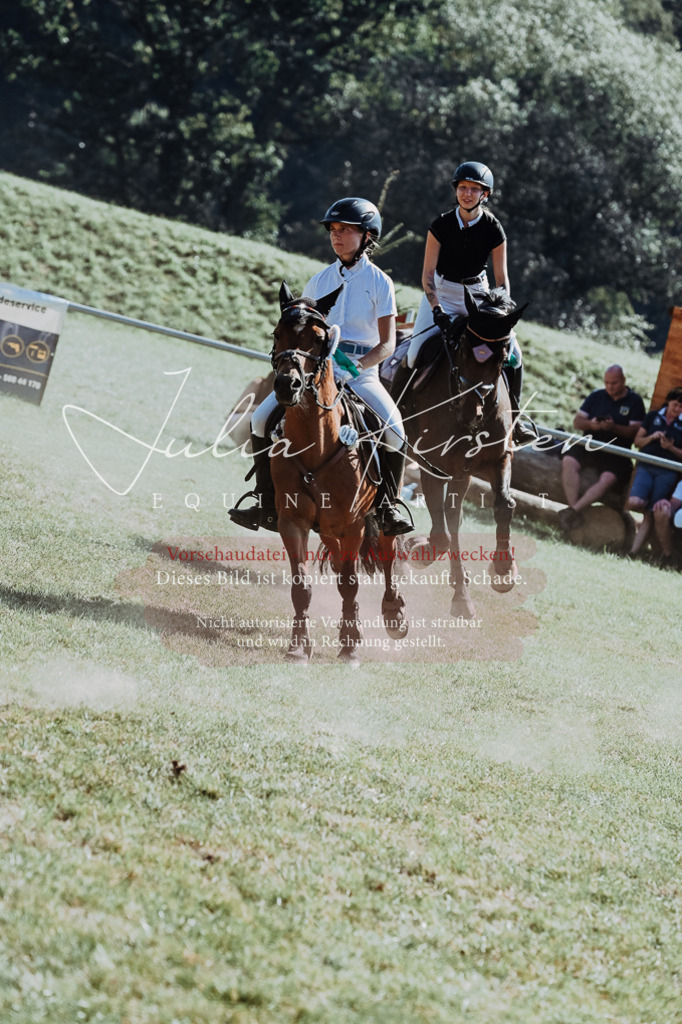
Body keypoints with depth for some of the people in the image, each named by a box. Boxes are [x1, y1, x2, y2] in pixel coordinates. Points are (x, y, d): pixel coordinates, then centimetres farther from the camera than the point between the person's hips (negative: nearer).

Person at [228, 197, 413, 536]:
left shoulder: (380, 283, -2)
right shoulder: (320, 281, 11)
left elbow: (387, 344, -7)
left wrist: (354, 368, -23)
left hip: (361, 371, -4)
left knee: (394, 430, -28)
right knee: (262, 419, -13)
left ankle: (387, 508, -10)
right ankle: (267, 507, -3)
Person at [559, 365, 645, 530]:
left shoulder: (634, 401, 3)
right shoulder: (597, 396, 12)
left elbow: (635, 430, -6)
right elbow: (577, 422, 9)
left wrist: (614, 427, -22)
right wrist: (591, 424, -14)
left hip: (616, 453, -3)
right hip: (589, 446, 3)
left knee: (608, 479, -31)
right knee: (569, 462, -27)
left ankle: (573, 510, -36)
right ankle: (573, 511, -31)